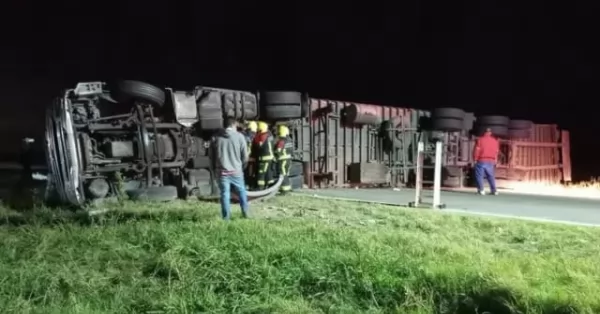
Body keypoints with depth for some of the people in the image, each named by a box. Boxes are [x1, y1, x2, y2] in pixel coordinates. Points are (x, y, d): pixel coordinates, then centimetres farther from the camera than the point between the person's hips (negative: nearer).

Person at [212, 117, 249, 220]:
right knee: (241, 191, 17)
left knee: (225, 194, 6)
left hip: (222, 171, 1)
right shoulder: (239, 136, -5)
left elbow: (212, 154, 7)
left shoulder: (217, 137, 1)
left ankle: (226, 217, 10)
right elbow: (245, 156, -3)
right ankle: (245, 213, 23)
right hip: (236, 171, -1)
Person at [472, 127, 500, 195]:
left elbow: (476, 150, -7)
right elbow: (497, 152, 10)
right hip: (491, 162, 4)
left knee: (479, 176, 1)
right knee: (491, 176, 14)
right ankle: (494, 190, 12)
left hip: (481, 161, -4)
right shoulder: (495, 141, 6)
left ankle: (481, 190, -6)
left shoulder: (480, 140, -6)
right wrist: (495, 161, 19)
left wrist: (475, 159, 2)